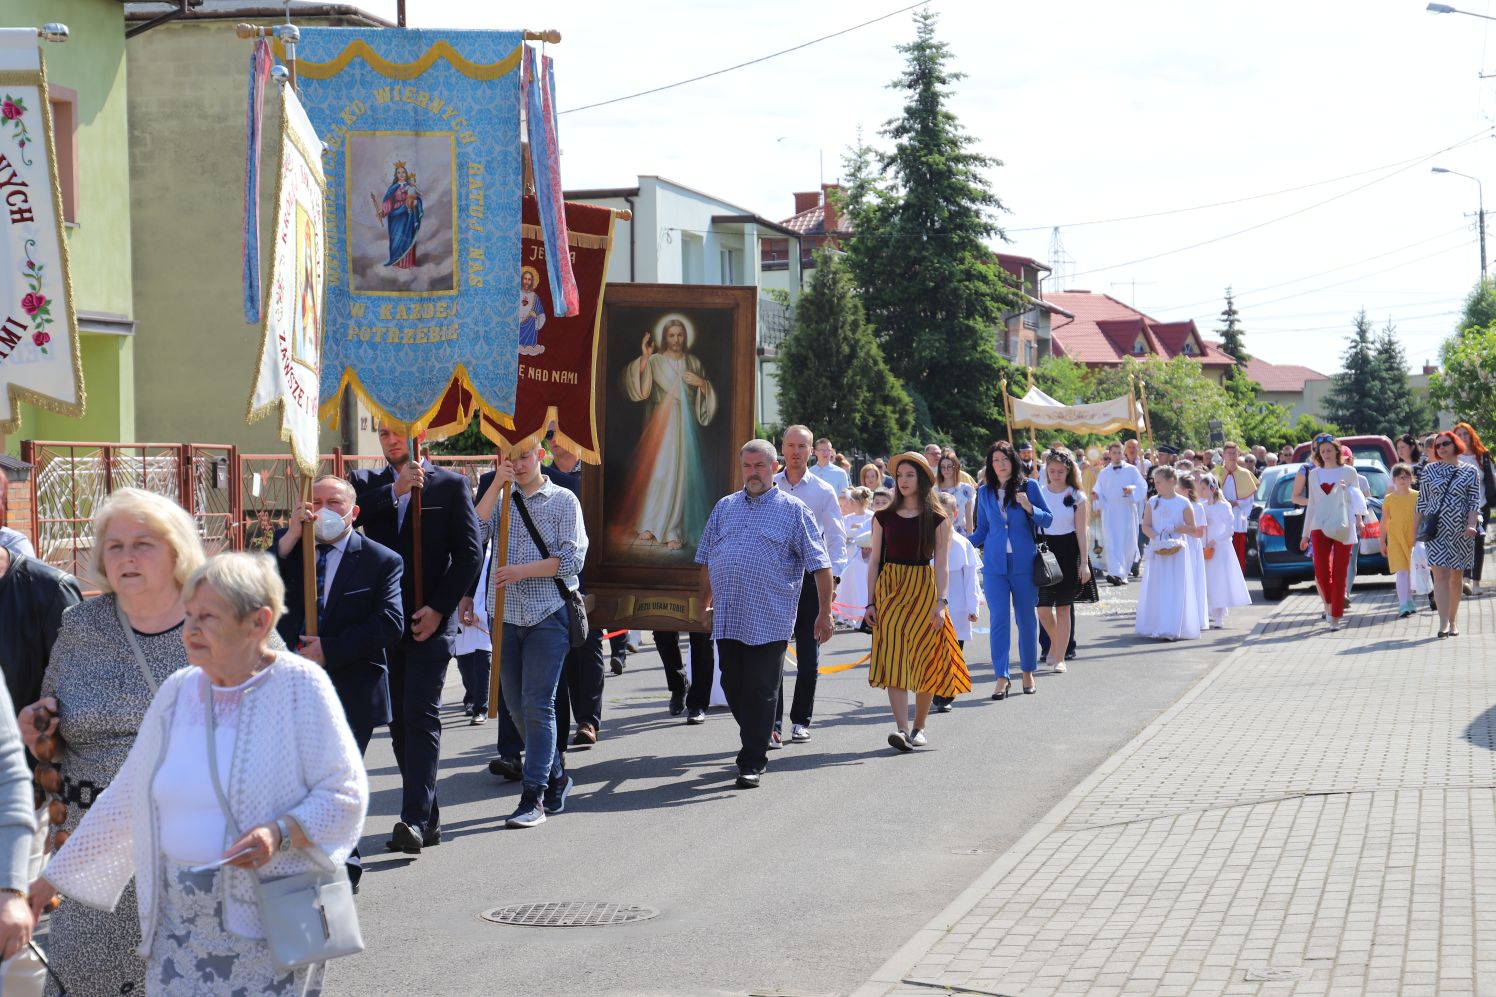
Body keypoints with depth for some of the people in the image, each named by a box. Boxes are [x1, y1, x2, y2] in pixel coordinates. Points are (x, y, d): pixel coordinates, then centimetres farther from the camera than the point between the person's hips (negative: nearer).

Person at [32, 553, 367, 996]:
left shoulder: (300, 685, -7)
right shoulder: (178, 690, 8)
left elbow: (345, 792, -8)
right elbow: (124, 801, 14)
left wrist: (280, 834, -24)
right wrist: (51, 878, 16)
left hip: (268, 918, -4)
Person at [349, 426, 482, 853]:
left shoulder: (450, 485, 3)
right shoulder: (367, 483, 12)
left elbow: (469, 553, -2)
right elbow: (345, 517, -9)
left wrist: (438, 608, -10)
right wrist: (395, 490, -16)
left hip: (430, 621, -4)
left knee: (421, 717, -12)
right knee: (400, 722, 8)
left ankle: (415, 819, -18)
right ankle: (426, 819, 15)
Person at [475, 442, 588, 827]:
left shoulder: (563, 501, 2)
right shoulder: (500, 499, 12)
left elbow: (572, 560, -6)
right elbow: (475, 533, -6)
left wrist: (522, 571, -14)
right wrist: (497, 486, -11)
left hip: (549, 614, -4)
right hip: (506, 614, 5)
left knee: (537, 705, -9)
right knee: (516, 705, 9)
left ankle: (534, 796, -6)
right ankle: (555, 776, 26)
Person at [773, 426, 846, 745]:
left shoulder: (823, 491, 3)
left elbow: (837, 538, 2)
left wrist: (832, 579, -8)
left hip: (810, 575, 0)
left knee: (809, 654, 4)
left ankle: (801, 720, 15)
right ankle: (772, 722, -5)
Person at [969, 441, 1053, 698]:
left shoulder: (1029, 486, 1)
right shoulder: (984, 492, 8)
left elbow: (1048, 519, 2)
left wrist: (1029, 508, -15)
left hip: (1024, 563, -1)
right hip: (995, 564, 1)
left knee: (1026, 618, 7)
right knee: (998, 620, -5)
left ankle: (1028, 672, 21)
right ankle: (1001, 677, -2)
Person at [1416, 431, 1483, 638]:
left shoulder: (1470, 472, 5)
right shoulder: (1430, 470, 8)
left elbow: (1474, 502, 0)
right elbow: (1422, 501, 9)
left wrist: (1471, 525, -14)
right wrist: (1416, 528, 5)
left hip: (1460, 530, 0)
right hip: (1436, 529, 0)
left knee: (1456, 576, 8)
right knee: (1440, 575, -11)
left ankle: (1453, 620, 20)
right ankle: (1443, 623, -17)